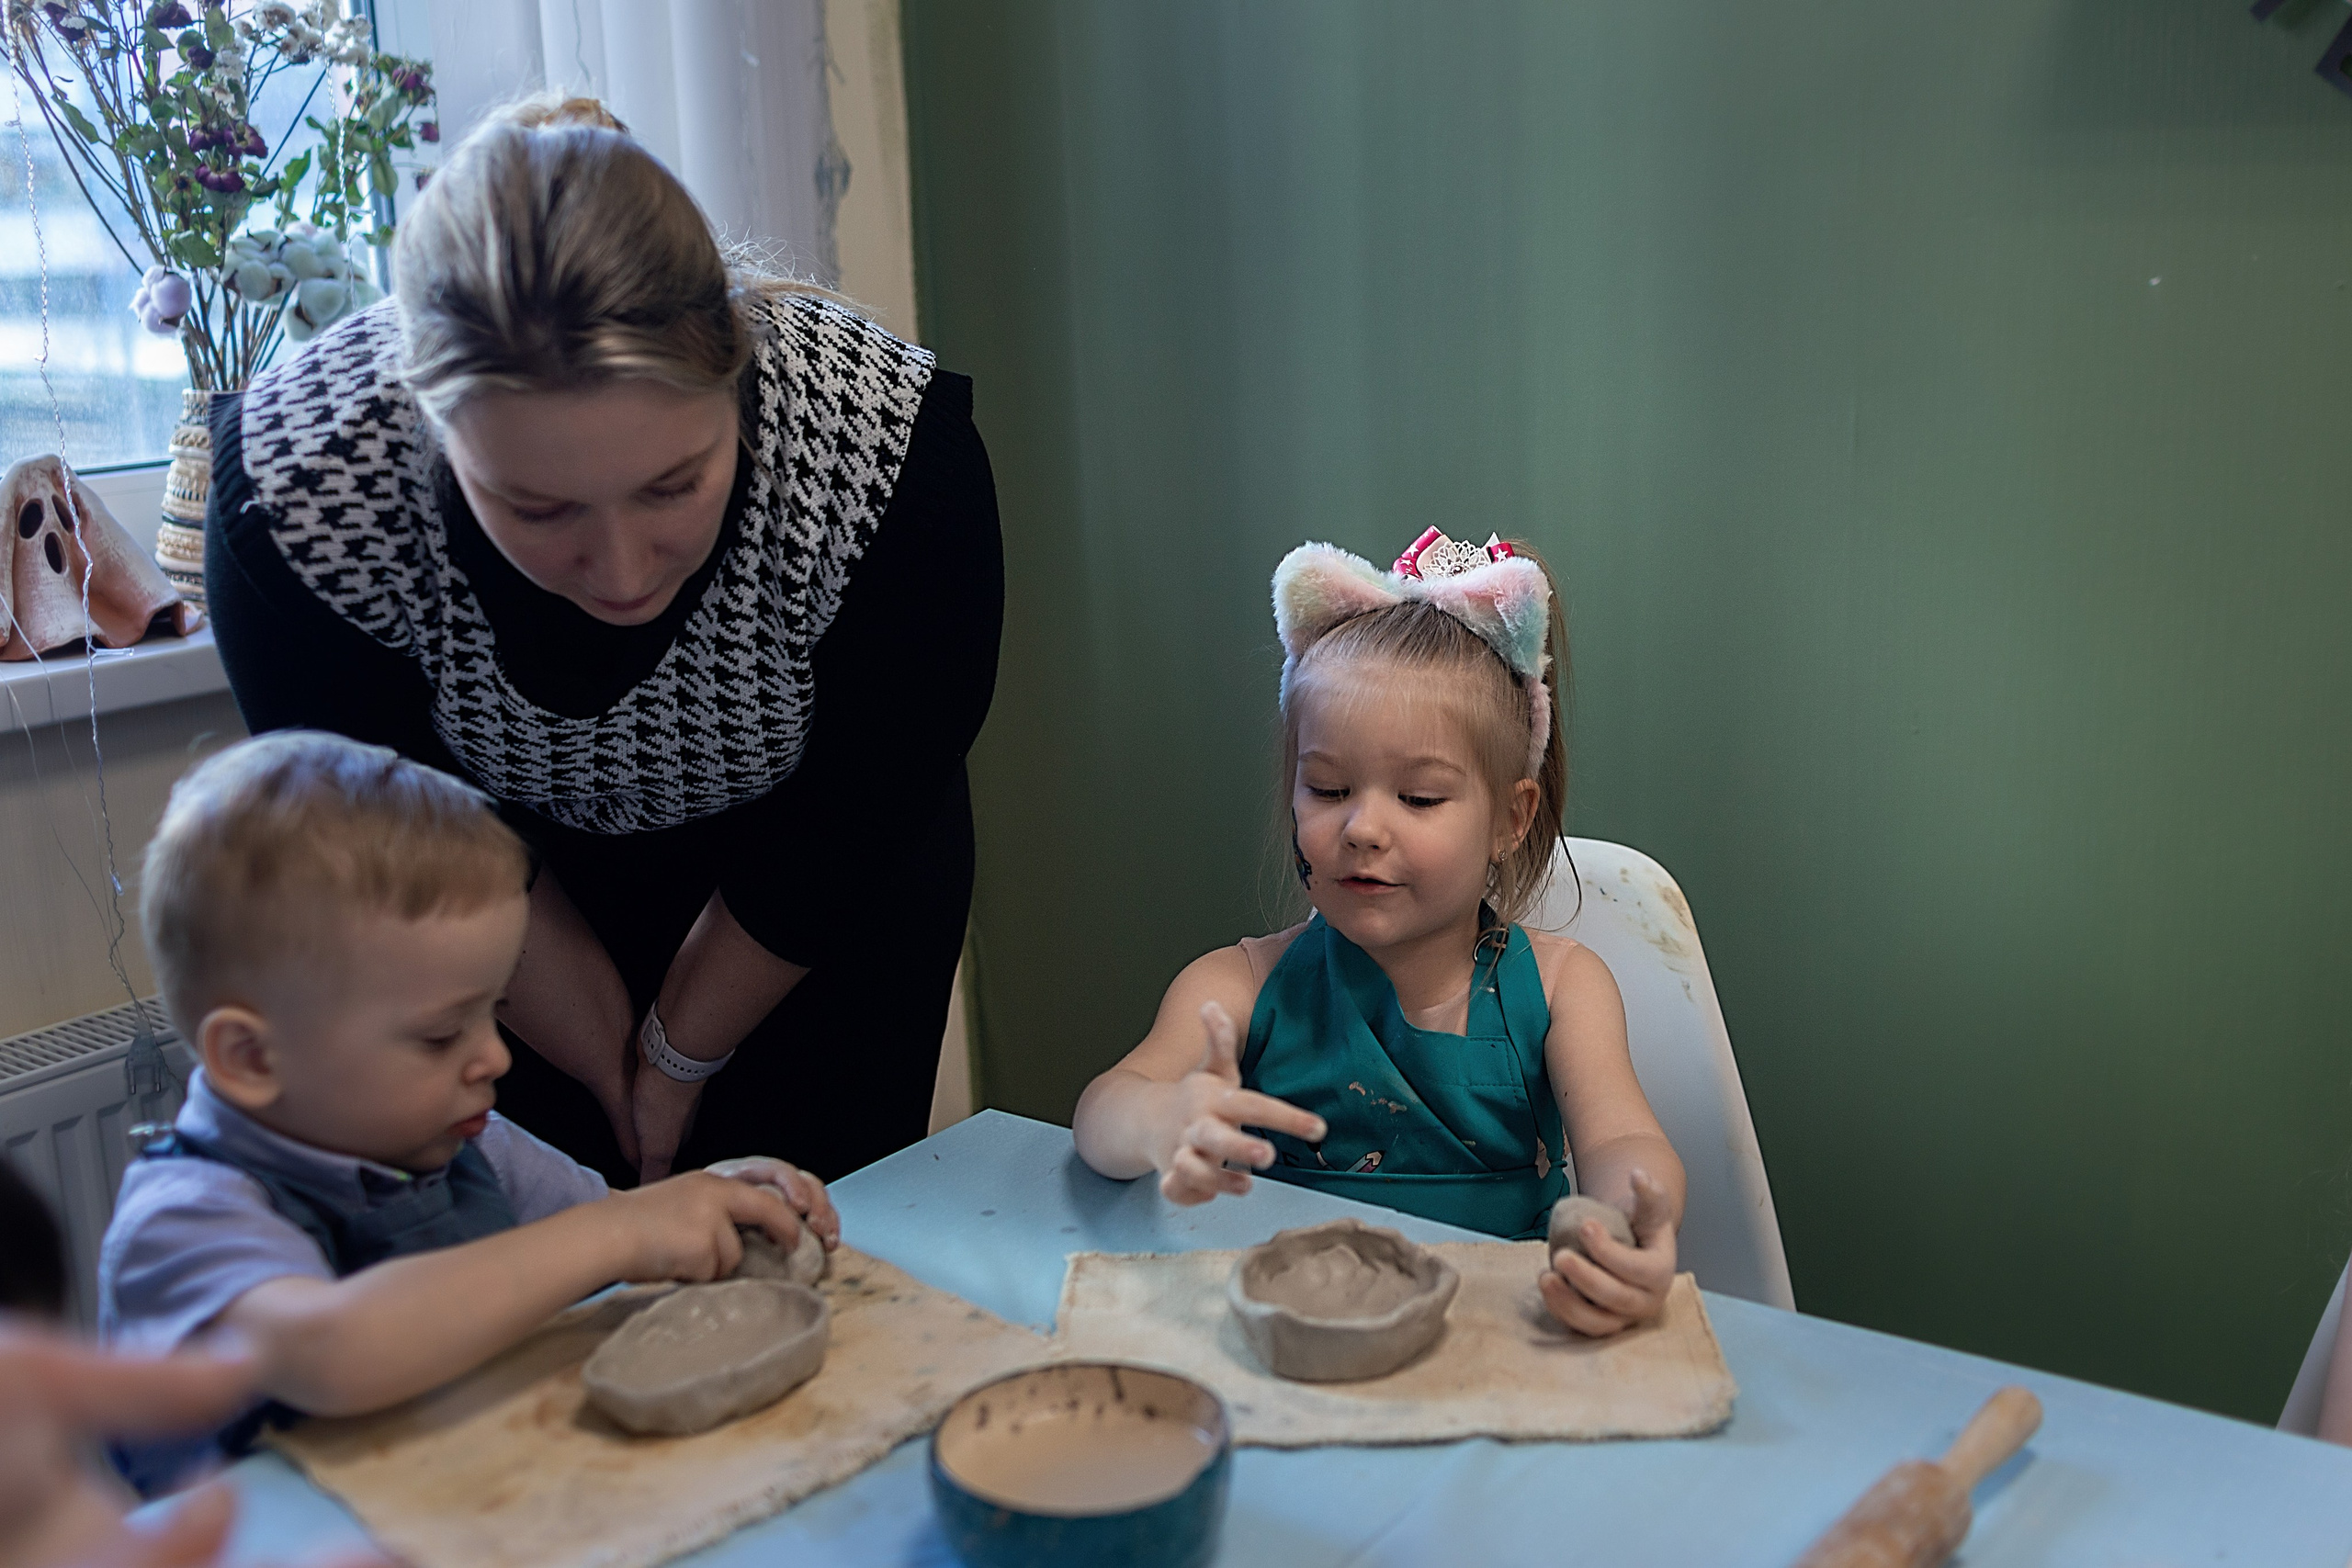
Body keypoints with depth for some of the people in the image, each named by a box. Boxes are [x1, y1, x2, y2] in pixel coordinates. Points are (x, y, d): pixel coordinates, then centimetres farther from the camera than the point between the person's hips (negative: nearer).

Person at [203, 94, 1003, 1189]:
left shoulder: (894, 454, -34)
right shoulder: (299, 490, -32)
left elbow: (850, 830, -18)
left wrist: (682, 1057, -7)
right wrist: (602, 1061, -5)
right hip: (523, 907, 1)